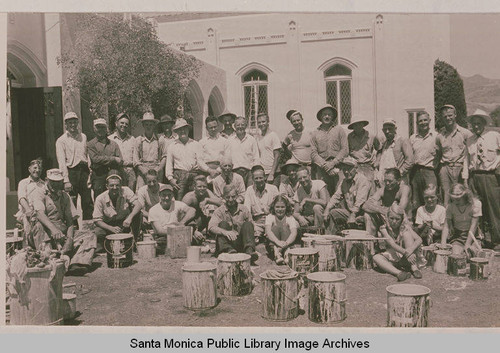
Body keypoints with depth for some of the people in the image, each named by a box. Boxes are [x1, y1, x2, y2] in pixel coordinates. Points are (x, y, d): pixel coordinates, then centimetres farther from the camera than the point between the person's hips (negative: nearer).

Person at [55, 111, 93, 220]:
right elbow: (61, 162, -5)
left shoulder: (83, 137, 15)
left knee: (88, 203, 2)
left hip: (84, 171, 4)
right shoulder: (61, 140, 2)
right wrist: (66, 180, -14)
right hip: (71, 171, -3)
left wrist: (90, 172, 4)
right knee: (71, 204, -1)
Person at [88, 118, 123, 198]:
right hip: (98, 178, -3)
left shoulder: (113, 144, 15)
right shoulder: (91, 144, 6)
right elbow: (95, 159, -9)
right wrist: (113, 159, -7)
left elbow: (120, 161, 8)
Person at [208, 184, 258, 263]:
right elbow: (211, 227, -17)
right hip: (226, 244, -1)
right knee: (223, 224, -21)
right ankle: (228, 250, -45)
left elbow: (250, 229, 6)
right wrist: (225, 232, -37)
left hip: (241, 245, 1)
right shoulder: (219, 211, 1)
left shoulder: (244, 210, 8)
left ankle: (249, 251, -38)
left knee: (248, 224, -17)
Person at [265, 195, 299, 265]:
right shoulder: (270, 217, -5)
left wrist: (286, 243, -45)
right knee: (275, 227, -23)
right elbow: (268, 231, -24)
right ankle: (276, 251, -45)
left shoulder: (290, 218, -6)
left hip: (286, 246, 0)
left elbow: (294, 233, -24)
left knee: (284, 228, -21)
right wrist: (278, 242, -44)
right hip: (273, 244, 0)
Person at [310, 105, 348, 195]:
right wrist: (324, 165, -8)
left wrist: (333, 162, -8)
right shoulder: (315, 133, 13)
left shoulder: (339, 129, 9)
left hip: (338, 165, -1)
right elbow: (313, 153, 6)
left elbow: (345, 149, 3)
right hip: (322, 168, 1)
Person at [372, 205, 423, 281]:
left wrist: (410, 250, -39)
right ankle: (398, 272, -48)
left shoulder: (405, 226, -5)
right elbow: (392, 244, -23)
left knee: (406, 233, -21)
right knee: (376, 257, -27)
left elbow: (419, 239, -19)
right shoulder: (384, 228, -8)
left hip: (406, 259, 0)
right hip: (393, 257, 0)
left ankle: (414, 267, -29)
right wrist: (405, 252, -40)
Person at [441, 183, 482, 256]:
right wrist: (443, 243, -24)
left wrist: (467, 245, -21)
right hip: (457, 236, 1)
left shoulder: (475, 203, -12)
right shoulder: (450, 206, -6)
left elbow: (473, 226, -15)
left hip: (473, 236, 0)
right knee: (455, 255, -25)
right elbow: (446, 226, -10)